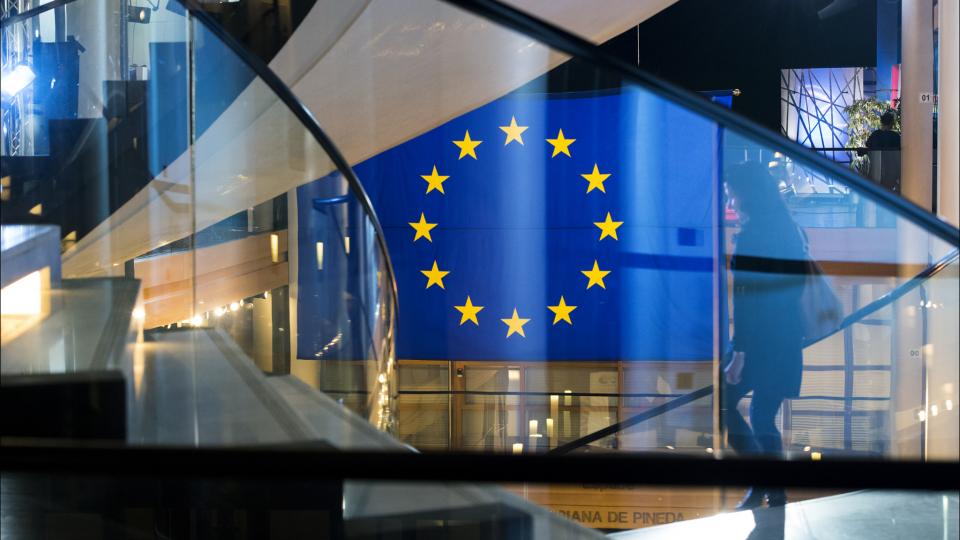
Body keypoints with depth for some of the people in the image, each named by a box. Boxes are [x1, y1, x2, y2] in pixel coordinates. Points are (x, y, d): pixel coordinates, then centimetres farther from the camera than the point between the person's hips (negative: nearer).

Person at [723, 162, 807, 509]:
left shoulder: (751, 235, -14)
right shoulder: (790, 232, 12)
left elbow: (746, 298, -18)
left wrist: (739, 353, -19)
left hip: (759, 340, -8)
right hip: (787, 341, 8)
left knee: (723, 404, 2)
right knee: (764, 417, 13)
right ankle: (775, 493, 13)